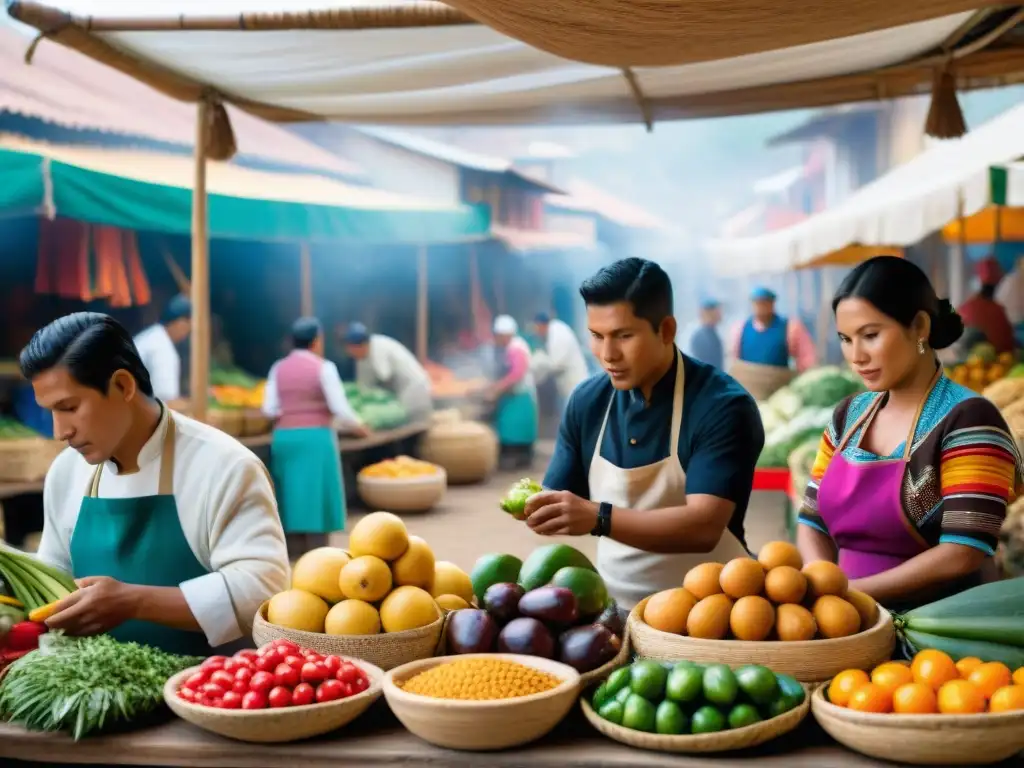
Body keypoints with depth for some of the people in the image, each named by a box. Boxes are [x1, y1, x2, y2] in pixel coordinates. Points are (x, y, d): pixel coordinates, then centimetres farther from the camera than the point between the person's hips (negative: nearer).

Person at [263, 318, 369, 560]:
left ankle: (293, 561, 11)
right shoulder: (323, 367, -7)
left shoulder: (278, 368, 7)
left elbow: (269, 408, 2)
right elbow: (340, 409, -10)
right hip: (316, 440, -5)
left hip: (284, 439, 5)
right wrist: (358, 426, 7)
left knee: (291, 500, 10)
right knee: (315, 502, -2)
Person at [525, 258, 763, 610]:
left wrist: (598, 518, -33)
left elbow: (703, 527, -23)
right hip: (613, 604, 4)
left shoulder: (723, 406, -13)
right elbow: (560, 507, 5)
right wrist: (536, 506, -16)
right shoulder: (587, 401, 2)